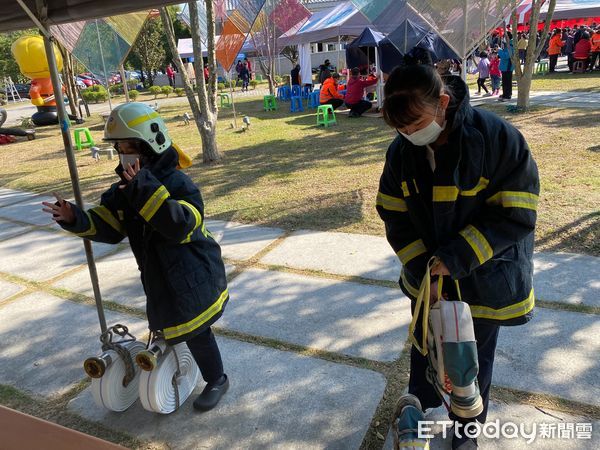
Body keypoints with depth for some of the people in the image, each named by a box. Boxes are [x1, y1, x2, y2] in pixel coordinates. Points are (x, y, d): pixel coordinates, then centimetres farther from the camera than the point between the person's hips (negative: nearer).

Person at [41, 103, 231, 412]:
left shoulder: (178, 183, -23)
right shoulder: (126, 187, 2)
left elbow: (180, 225, -38)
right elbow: (107, 225, 0)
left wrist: (146, 189, -44)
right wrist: (75, 219, -19)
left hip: (191, 277, -8)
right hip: (158, 276, 8)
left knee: (195, 332, 5)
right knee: (166, 326, 25)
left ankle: (217, 380, 29)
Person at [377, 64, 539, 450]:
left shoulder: (499, 138, -23)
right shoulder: (401, 150, -10)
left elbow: (516, 215, -21)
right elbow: (395, 215, -4)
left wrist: (457, 258, -25)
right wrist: (421, 266, -13)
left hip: (483, 282, -3)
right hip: (426, 279, 4)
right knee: (424, 348, 23)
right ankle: (421, 403, 52)